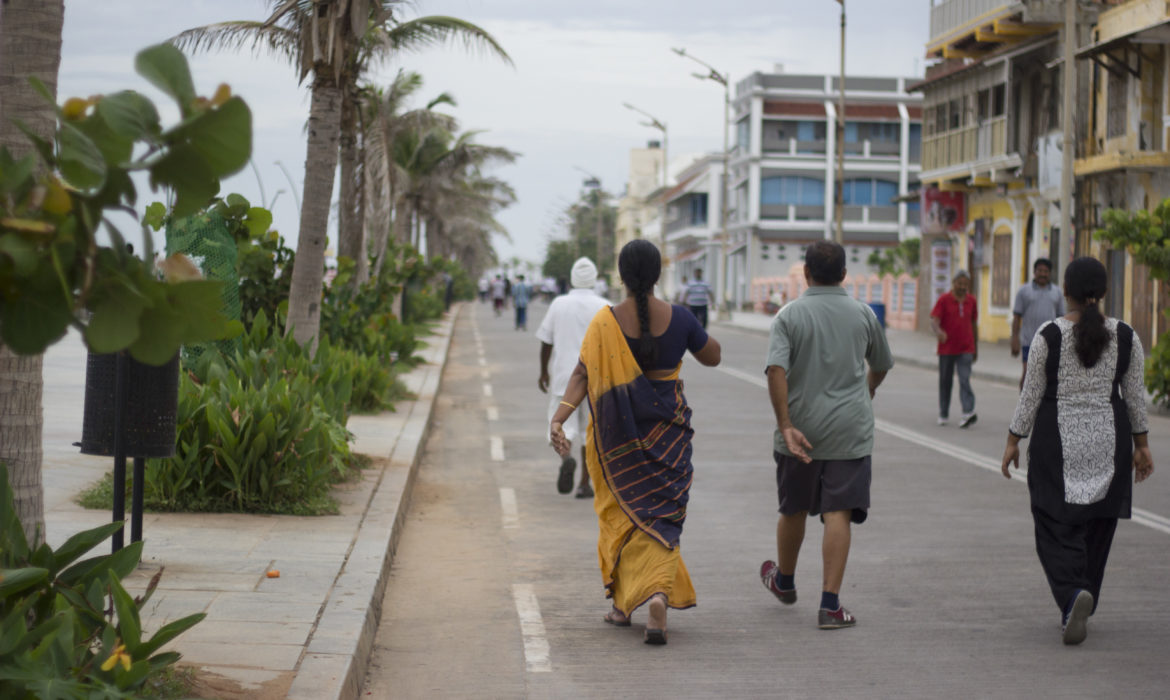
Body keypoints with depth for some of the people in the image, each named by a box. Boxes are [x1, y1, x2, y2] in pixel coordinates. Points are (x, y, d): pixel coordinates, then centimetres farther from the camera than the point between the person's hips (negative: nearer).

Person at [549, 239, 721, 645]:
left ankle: (623, 603, 25)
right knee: (662, 515, 5)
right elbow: (712, 357, 7)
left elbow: (583, 375, -19)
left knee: (621, 513, 17)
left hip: (619, 433, 0)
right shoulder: (678, 318, -8)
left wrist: (559, 417, -23)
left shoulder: (605, 323, -11)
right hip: (668, 429, 0)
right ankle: (659, 593, -19)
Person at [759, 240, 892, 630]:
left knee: (794, 510, 17)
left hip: (801, 430, 0)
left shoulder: (790, 315, -3)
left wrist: (786, 426, -18)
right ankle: (830, 604, -11)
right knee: (838, 513, -4)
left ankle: (784, 581, 40)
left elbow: (776, 371, -17)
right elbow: (880, 367, 18)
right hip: (850, 430, 0)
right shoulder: (863, 315, 3)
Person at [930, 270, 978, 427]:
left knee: (964, 380, -12)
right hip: (946, 348, -1)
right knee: (945, 382, 9)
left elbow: (974, 325, 16)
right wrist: (938, 331, -37)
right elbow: (934, 320, -14)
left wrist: (976, 348, 19)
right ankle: (943, 414, 21)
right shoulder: (944, 300, -4)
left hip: (965, 349, 1)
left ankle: (968, 413, -23)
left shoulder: (971, 301, 7)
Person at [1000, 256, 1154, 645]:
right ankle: (1080, 609, 18)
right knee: (1096, 527, 13)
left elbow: (1031, 394, -5)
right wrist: (1141, 445, 13)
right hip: (1109, 444, 3)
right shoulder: (1125, 337, -1)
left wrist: (1014, 441, 4)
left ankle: (1072, 594, -23)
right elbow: (1135, 396, 4)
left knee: (1057, 526, 1)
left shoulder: (1049, 336, -8)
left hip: (1058, 441, -3)